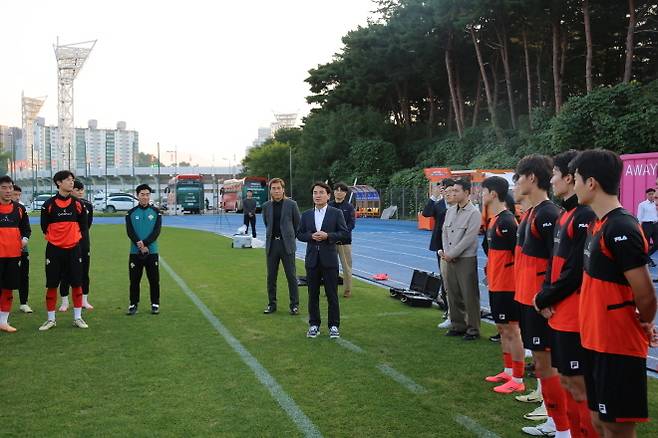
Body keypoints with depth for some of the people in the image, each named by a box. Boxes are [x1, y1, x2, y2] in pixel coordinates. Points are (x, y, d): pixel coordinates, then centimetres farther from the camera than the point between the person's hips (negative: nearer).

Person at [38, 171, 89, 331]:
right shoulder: (49, 204, -2)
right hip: (54, 249, -1)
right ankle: (51, 319, 13)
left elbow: (83, 225, 13)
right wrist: (53, 238, 5)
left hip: (73, 248, 1)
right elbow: (44, 226, 7)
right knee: (51, 284, 3)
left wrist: (76, 236, 5)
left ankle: (77, 317, 13)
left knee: (76, 283, 3)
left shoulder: (78, 204, 3)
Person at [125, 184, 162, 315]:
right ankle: (133, 304, 14)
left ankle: (155, 304, 14)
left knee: (154, 280, 3)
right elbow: (130, 232, -4)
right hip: (135, 252, 0)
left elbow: (156, 232, -5)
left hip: (152, 252, 0)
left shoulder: (156, 212, 4)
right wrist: (140, 245, -16)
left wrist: (145, 244, -17)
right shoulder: (131, 213, 4)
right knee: (134, 280, 4)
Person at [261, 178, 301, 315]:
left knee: (291, 276, 0)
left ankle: (294, 305, 8)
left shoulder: (291, 204, -3)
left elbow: (297, 224, 7)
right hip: (271, 244, 3)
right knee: (271, 276, 8)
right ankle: (271, 304, 18)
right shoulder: (266, 206, 6)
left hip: (287, 244, -3)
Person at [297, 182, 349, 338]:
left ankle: (334, 326, 11)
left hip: (329, 259, -3)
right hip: (312, 259, 3)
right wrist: (311, 236, -11)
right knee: (313, 294, 8)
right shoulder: (306, 215, 9)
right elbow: (300, 234, 9)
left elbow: (344, 233, -3)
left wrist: (327, 235, -16)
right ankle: (314, 325, 17)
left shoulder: (336, 213, 0)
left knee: (332, 294, 1)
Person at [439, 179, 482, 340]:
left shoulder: (474, 213, -10)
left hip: (466, 259, -7)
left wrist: (451, 254, -13)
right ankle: (458, 326, 24)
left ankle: (473, 329, 7)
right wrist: (445, 253, -2)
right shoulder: (450, 211, 12)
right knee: (453, 294, 12)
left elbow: (468, 238, -15)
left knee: (469, 296, -2)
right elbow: (445, 232, 12)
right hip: (450, 259, 7)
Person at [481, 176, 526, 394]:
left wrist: (506, 273, -15)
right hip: (496, 284, 10)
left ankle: (517, 380, 6)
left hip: (506, 286, -10)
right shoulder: (494, 220, 11)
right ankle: (508, 371, 29)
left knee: (512, 330, -2)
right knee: (502, 328, 17)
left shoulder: (506, 221, -18)